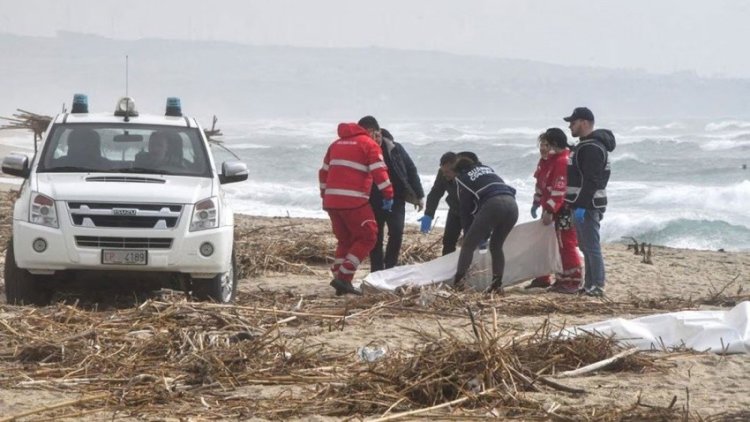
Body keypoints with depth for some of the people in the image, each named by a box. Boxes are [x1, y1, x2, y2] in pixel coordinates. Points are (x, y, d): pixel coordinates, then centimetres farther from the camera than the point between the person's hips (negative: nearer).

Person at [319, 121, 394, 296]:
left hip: (331, 200, 7)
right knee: (367, 237, 2)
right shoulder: (369, 144, 0)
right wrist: (388, 195, -6)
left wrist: (325, 195, 30)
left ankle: (340, 281, 11)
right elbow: (379, 171, -10)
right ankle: (343, 277, -8)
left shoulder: (336, 144, 21)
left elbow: (324, 172, 25)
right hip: (353, 201, -7)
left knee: (345, 240, 18)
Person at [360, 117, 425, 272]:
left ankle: (390, 266, 1)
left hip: (396, 199, 0)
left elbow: (411, 170, 2)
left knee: (396, 232, -13)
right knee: (375, 237, 3)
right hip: (373, 202, 0)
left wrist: (419, 195, 2)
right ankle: (376, 272, 11)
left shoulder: (394, 149, -5)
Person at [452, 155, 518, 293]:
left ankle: (458, 281, -7)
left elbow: (465, 209, 19)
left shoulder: (462, 178, 22)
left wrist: (468, 234, 29)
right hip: (512, 204, 5)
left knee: (469, 244, 3)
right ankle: (497, 284, 11)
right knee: (496, 246, 20)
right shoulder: (487, 169, 36)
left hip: (493, 204, -5)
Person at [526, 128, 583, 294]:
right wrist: (537, 203, 18)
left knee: (566, 245, -7)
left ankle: (572, 282, -4)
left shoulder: (563, 162, -21)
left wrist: (549, 210, -26)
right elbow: (541, 183, 21)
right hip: (549, 209, 11)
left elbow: (559, 190, -25)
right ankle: (543, 278, 27)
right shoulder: (546, 160, 12)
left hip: (563, 211, -11)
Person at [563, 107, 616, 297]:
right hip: (581, 205, 11)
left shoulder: (592, 148, -16)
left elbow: (591, 180, -24)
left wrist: (582, 205, -26)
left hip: (588, 205, -11)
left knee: (591, 247, -9)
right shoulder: (584, 146, 19)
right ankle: (589, 285, 18)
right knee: (586, 246, 13)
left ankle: (597, 285, -8)